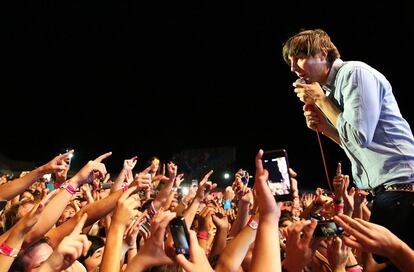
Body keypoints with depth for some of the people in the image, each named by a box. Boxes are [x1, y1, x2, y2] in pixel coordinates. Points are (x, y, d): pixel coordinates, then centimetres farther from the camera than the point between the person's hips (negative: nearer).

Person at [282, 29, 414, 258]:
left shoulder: (354, 73, -11)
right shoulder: (331, 88, 16)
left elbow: (359, 136, -20)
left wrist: (321, 100, -10)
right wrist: (322, 126, 4)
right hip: (386, 189, 9)